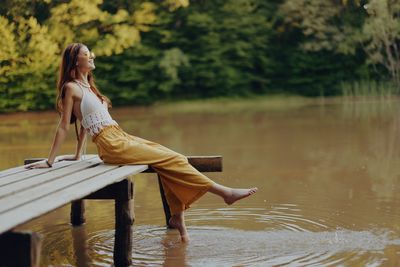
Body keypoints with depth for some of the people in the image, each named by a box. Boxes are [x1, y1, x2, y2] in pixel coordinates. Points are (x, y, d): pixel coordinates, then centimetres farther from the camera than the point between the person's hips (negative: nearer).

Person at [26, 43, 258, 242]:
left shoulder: (88, 86, 21)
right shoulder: (71, 87, -4)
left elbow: (85, 123, 24)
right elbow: (64, 126, -5)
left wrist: (78, 156, 24)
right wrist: (50, 161, -5)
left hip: (122, 137, 8)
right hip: (111, 145, -8)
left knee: (170, 157, -7)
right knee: (170, 160, -14)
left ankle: (177, 216, -6)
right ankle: (224, 192, -13)